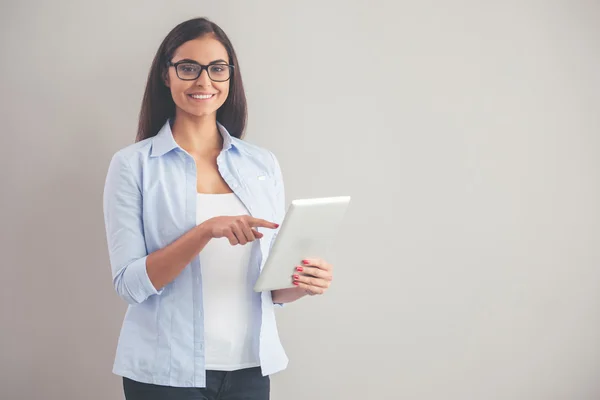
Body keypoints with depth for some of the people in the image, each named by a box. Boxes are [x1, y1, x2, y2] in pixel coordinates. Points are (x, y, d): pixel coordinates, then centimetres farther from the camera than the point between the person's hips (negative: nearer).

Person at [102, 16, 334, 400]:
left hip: (249, 367, 3)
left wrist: (301, 284, -14)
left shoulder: (264, 164, 3)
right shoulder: (132, 164, -5)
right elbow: (130, 284, -12)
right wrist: (207, 231, -24)